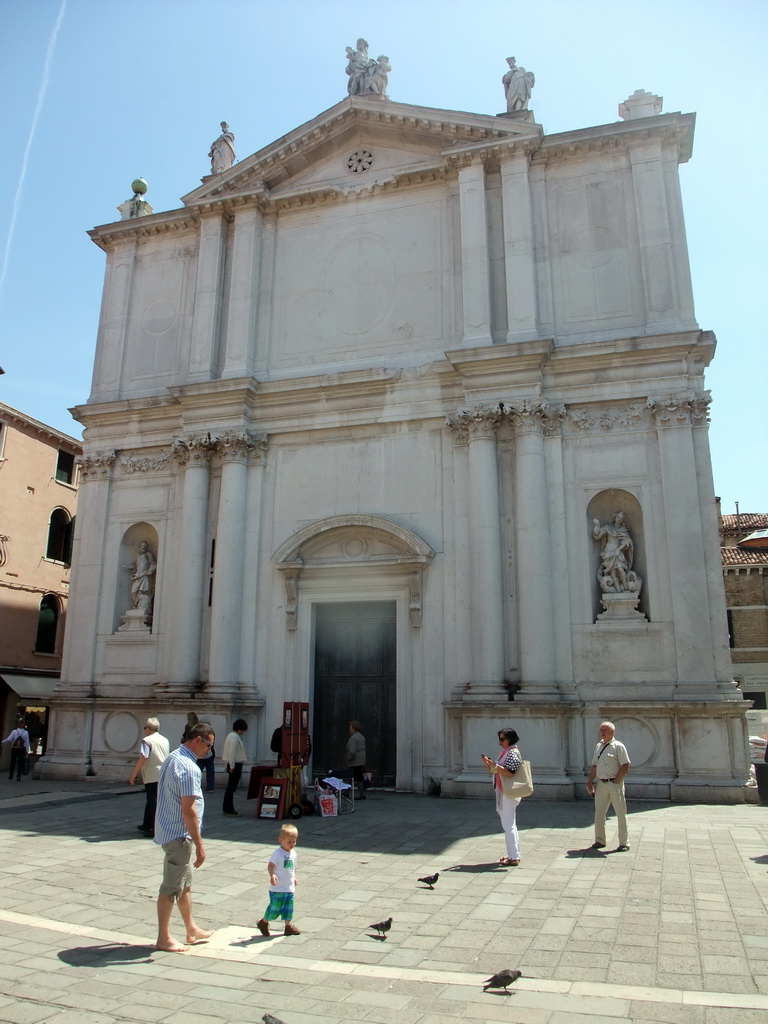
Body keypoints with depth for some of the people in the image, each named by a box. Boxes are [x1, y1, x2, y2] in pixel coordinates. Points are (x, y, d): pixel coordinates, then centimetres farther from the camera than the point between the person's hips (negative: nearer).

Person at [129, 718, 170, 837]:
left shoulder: (147, 740, -9)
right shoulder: (165, 740, 13)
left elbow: (143, 758, -20)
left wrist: (133, 774, -16)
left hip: (152, 777, -7)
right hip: (164, 776, 7)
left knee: (153, 802, -2)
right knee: (151, 801, 18)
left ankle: (156, 829, -3)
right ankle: (147, 826, 26)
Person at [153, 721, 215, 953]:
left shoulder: (172, 758, 8)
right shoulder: (188, 768, -23)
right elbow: (188, 810, -25)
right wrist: (200, 844, -19)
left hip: (168, 829, 10)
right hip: (179, 835, -10)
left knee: (185, 882, 19)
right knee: (171, 887, 3)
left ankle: (192, 931, 31)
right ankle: (164, 938, 16)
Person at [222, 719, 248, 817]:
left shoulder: (232, 735, 14)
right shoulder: (235, 737, -17)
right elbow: (232, 752, -23)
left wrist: (232, 765, 18)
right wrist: (232, 766, -20)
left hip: (233, 765, 10)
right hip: (235, 765, -10)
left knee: (230, 787, 15)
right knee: (231, 787, -5)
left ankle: (227, 809, 23)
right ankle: (229, 810, 0)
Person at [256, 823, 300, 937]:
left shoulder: (293, 853, 5)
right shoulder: (278, 853, -18)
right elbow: (270, 866, -21)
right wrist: (272, 875, -36)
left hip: (290, 887, 6)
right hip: (278, 888, -6)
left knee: (288, 908, 12)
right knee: (275, 906, 1)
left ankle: (289, 926, 25)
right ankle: (263, 923, 21)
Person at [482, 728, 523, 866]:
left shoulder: (513, 753, -13)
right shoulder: (504, 752, 16)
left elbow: (510, 772, -25)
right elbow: (495, 772, 18)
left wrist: (494, 765, -25)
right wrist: (488, 764, 2)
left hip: (509, 794, -10)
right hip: (502, 793, 10)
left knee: (508, 825, -7)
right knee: (508, 825, 15)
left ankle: (514, 858, -3)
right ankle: (513, 854, 23)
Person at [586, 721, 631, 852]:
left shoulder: (618, 746, -7)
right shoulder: (598, 746, 13)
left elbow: (625, 766, -12)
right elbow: (594, 766, 17)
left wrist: (616, 781, -15)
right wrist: (590, 782, 10)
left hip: (615, 784, -6)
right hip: (601, 784, 6)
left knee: (620, 814, 3)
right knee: (599, 813, 10)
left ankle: (624, 843, 13)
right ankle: (599, 840, 22)